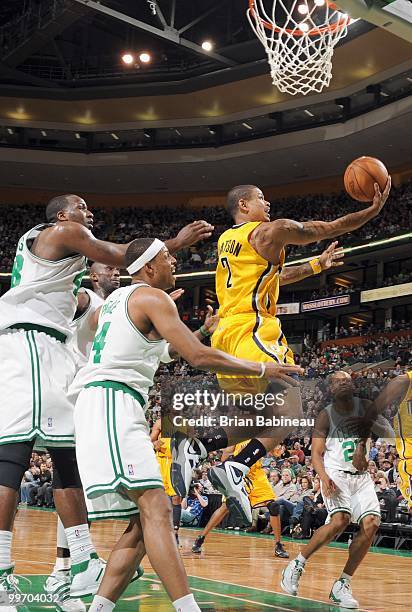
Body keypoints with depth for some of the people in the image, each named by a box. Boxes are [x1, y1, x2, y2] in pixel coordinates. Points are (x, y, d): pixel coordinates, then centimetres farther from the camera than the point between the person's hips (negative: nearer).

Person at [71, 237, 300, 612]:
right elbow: (199, 358, -12)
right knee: (156, 509, -20)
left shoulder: (117, 298, 25)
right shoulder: (153, 297, -3)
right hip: (112, 402, -10)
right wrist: (261, 369, -3)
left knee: (143, 520, 8)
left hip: (100, 405, 10)